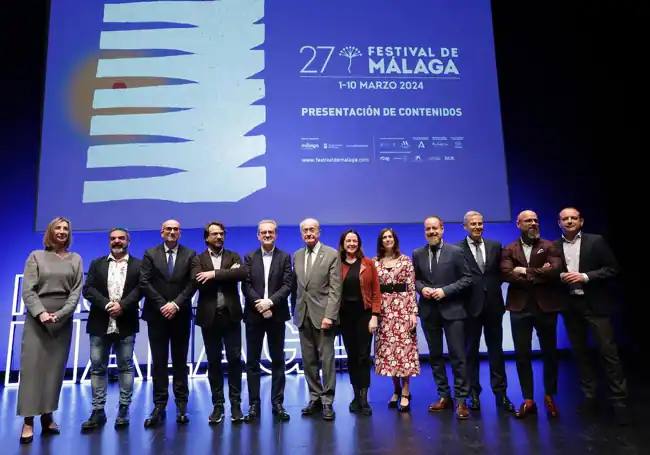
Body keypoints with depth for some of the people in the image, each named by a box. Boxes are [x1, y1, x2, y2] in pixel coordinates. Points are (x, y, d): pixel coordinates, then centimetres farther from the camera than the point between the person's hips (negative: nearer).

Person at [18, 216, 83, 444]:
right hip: (37, 317, -1)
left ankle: (47, 417, 12)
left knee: (55, 367, 4)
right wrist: (41, 313, -16)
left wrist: (60, 314, -12)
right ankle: (28, 422, 1)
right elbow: (28, 290, -3)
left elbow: (76, 291, 1)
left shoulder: (75, 259, 9)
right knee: (32, 365, -3)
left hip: (63, 320, 2)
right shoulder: (36, 256, 5)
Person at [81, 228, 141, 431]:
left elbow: (139, 289, -6)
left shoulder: (138, 265, 6)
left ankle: (123, 410, 15)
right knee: (97, 368, 6)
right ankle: (98, 412, 17)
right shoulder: (97, 264, 12)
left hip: (126, 324, -2)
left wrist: (122, 305, -18)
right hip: (100, 324, 2)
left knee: (126, 367, 5)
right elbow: (88, 289, 0)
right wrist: (107, 304, -14)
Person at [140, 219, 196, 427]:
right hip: (157, 315, 0)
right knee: (158, 361, 4)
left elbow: (192, 283, -3)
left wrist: (176, 304, -13)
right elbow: (144, 282, -3)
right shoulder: (150, 254, 5)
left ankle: (181, 405, 14)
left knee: (180, 361, 7)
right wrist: (162, 305, -11)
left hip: (180, 315, 0)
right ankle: (159, 406, 11)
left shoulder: (189, 254, 5)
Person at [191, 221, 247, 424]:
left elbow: (242, 273, -13)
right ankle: (217, 405, 20)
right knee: (213, 361, 8)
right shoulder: (198, 259, 6)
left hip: (231, 315, 0)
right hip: (210, 316, 0)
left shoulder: (233, 256, 8)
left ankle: (235, 404, 14)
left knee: (235, 359, 2)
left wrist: (214, 274, -18)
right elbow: (199, 282, -13)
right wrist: (227, 274, -13)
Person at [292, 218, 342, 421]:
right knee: (308, 360, 10)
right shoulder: (297, 256, 11)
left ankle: (327, 401, 12)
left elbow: (335, 289, -9)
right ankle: (315, 397, 24)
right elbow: (295, 286, 14)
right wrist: (295, 310, 7)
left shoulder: (332, 255, -4)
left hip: (322, 314, -4)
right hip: (303, 315, 5)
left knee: (326, 358, 0)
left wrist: (329, 315, -15)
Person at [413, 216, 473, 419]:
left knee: (458, 355, -2)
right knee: (435, 355, 11)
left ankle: (461, 400, 10)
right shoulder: (417, 254, 6)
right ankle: (444, 396, 25)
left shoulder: (455, 252, -3)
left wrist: (445, 290, -15)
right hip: (428, 311, 4)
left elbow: (467, 278, -4)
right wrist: (421, 288, -9)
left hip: (451, 310, -3)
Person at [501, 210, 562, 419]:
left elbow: (555, 270, -13)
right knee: (522, 354, 4)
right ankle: (528, 400, 17)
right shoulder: (509, 250, 5)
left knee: (550, 352, 11)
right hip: (520, 307, 0)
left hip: (546, 306, 0)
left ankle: (549, 396, 30)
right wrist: (538, 275, -13)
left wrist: (526, 272, -12)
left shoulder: (549, 246, 4)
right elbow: (507, 274, -11)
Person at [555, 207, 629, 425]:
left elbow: (612, 269, -5)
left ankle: (619, 401, 7)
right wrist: (560, 276, -13)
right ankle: (590, 396, 21)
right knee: (580, 352, 10)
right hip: (570, 306, 3)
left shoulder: (596, 241, -2)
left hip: (595, 304, -3)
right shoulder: (554, 246, 5)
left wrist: (585, 276, -16)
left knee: (608, 351, -3)